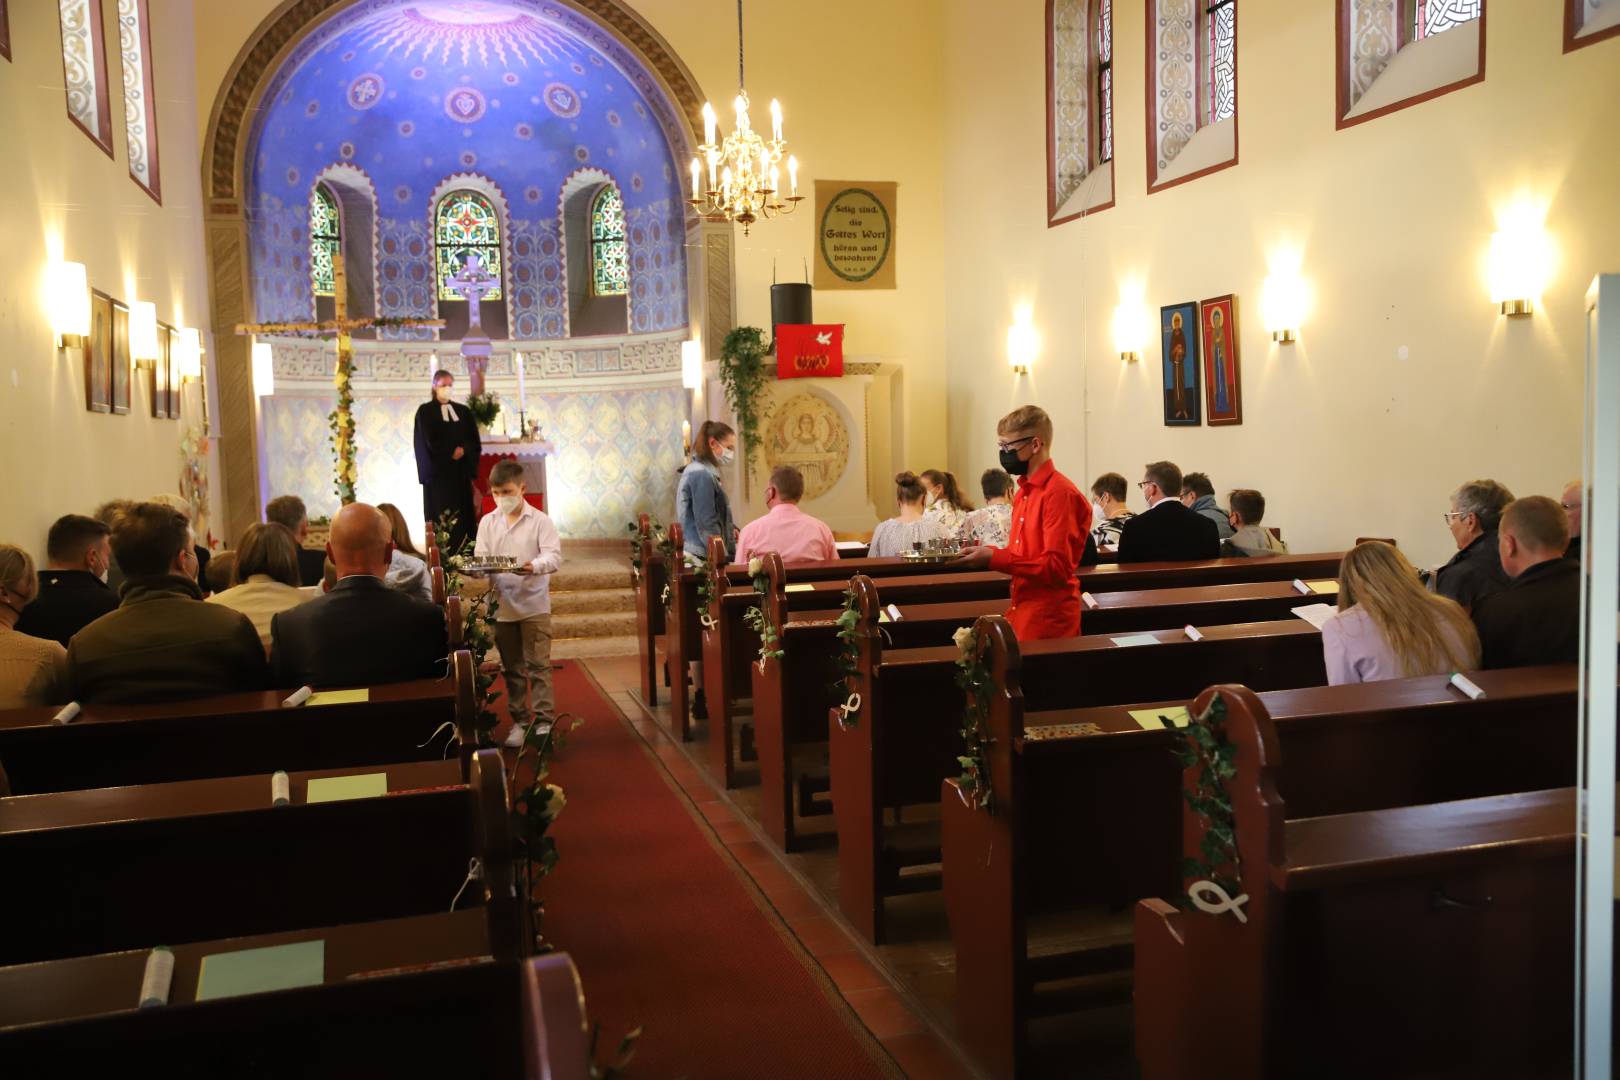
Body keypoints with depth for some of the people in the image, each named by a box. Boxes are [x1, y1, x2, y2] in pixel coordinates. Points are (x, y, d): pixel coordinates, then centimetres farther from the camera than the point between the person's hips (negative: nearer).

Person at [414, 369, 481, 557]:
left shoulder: (463, 411, 15)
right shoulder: (425, 411, 3)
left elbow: (475, 442, 8)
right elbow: (429, 442, -7)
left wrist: (463, 450, -10)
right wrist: (452, 452, -8)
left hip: (461, 473, 4)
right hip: (438, 472, -4)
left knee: (463, 518, -1)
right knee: (441, 519, -8)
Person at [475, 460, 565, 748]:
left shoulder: (540, 520, -3)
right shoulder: (487, 522, 8)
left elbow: (554, 556, -11)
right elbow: (480, 558, 5)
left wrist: (534, 566, -31)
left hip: (534, 604, -3)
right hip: (502, 606, 4)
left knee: (538, 665, -3)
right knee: (513, 668, 11)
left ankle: (544, 721, 3)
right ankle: (519, 720, 20)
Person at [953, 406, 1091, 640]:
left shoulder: (1059, 493, -15)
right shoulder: (1024, 492, 10)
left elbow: (1057, 567, -20)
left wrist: (994, 558, -22)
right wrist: (985, 553, 2)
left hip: (1048, 622, -7)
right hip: (1021, 614, 8)